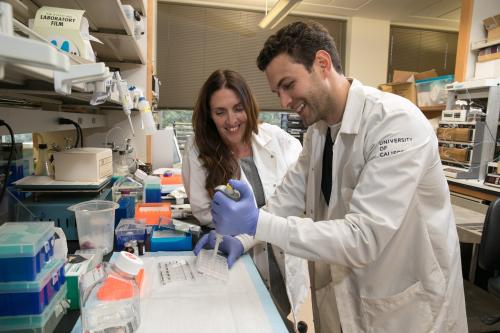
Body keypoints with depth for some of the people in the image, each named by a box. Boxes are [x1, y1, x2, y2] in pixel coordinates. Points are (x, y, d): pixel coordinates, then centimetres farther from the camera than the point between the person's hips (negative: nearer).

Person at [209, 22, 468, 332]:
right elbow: (290, 196, 5)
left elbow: (364, 239, -32)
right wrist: (239, 236, -7)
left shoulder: (396, 121, -27)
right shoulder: (318, 129, -1)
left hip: (406, 305, -6)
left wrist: (257, 223, -35)